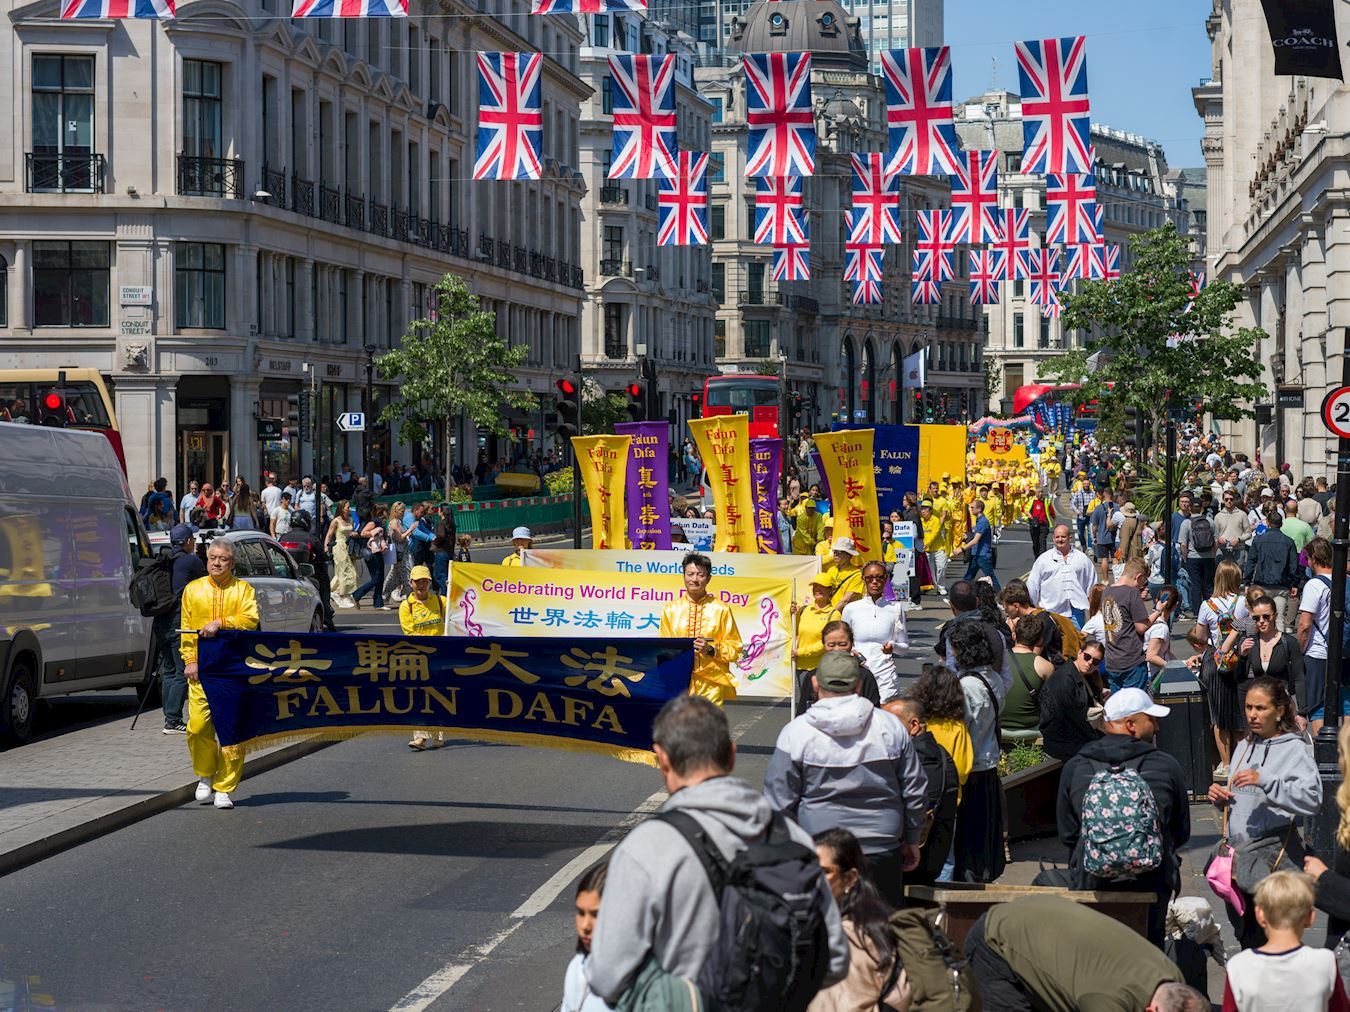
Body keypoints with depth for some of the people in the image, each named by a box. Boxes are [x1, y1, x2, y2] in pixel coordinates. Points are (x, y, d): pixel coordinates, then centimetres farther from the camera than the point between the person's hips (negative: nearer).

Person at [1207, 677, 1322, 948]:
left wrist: (1264, 781, -26)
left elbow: (1312, 798, -22)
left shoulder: (1294, 749, -7)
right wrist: (1220, 798, 4)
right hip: (1238, 854, 7)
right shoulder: (1244, 747, 15)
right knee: (1244, 934, 15)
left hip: (1274, 855, -7)